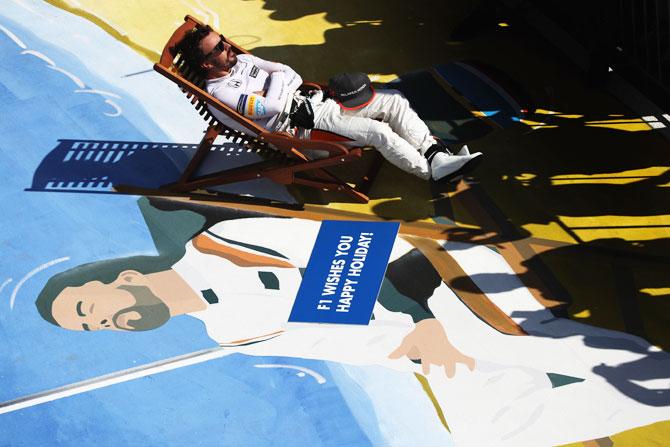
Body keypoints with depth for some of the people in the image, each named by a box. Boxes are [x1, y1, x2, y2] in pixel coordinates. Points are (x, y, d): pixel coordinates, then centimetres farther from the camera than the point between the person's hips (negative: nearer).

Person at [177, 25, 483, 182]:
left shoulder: (241, 61, 13)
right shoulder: (220, 95, -15)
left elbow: (292, 76, 14)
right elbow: (272, 106, -24)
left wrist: (272, 94, -7)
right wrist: (278, 79, -4)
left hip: (311, 103, 9)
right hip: (304, 129, -9)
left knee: (395, 101, -4)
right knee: (379, 132, -23)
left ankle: (437, 156, -4)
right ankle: (435, 173, -8)